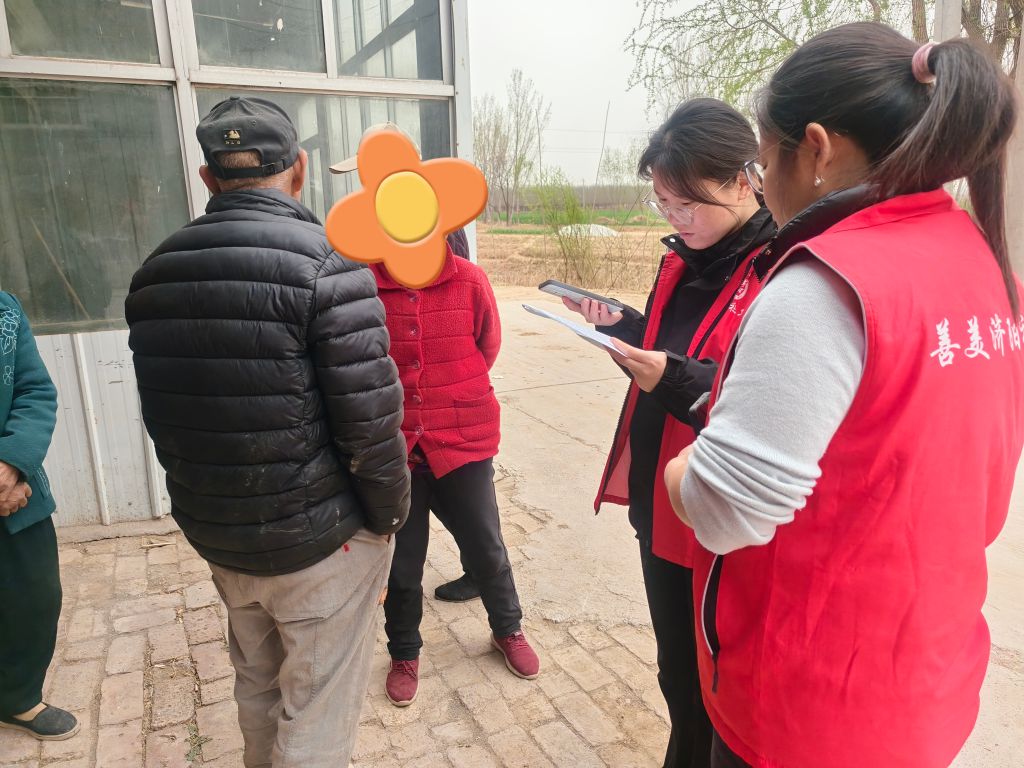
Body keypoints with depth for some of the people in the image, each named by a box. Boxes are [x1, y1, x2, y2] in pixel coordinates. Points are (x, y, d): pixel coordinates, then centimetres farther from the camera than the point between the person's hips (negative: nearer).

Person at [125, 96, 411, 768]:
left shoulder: (153, 276, 1)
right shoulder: (327, 265, -18)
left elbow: (164, 422, 7)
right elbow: (370, 422, -21)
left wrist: (213, 513, 16)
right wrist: (389, 516, -5)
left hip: (217, 537, 6)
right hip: (322, 541, -6)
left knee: (257, 691, 26)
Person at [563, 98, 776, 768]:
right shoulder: (684, 259, 9)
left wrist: (677, 380, -31)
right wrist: (619, 328, -1)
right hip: (658, 502, 8)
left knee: (713, 692, 13)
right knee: (677, 673, 26)